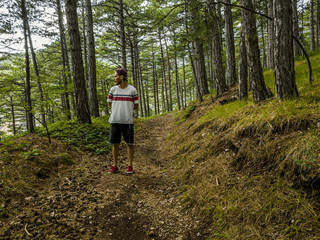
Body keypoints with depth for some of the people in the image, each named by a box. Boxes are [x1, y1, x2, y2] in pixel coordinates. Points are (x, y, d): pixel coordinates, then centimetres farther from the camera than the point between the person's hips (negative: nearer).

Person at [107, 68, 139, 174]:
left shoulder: (132, 90, 0)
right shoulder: (113, 89, 6)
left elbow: (136, 106, 4)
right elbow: (109, 104, 14)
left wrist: (125, 108, 4)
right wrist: (118, 109, 8)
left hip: (128, 121, -1)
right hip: (115, 120, 2)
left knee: (130, 143, 2)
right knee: (115, 143, 6)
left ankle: (130, 166, 14)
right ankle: (115, 166, 18)